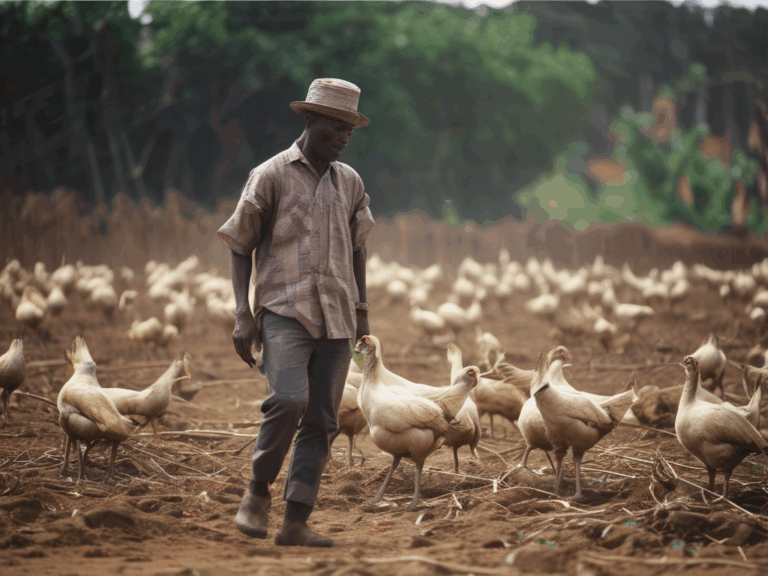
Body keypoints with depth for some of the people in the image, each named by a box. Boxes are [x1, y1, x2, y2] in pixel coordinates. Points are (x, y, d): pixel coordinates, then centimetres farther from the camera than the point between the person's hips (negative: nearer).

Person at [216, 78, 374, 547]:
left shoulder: (350, 182, 14)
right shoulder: (271, 176, 0)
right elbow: (240, 247, 2)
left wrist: (362, 310, 22)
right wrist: (243, 316, -6)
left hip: (336, 317, 5)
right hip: (284, 311, -5)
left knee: (322, 421, 0)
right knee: (290, 399, -24)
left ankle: (297, 522, 3)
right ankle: (259, 491, -3)